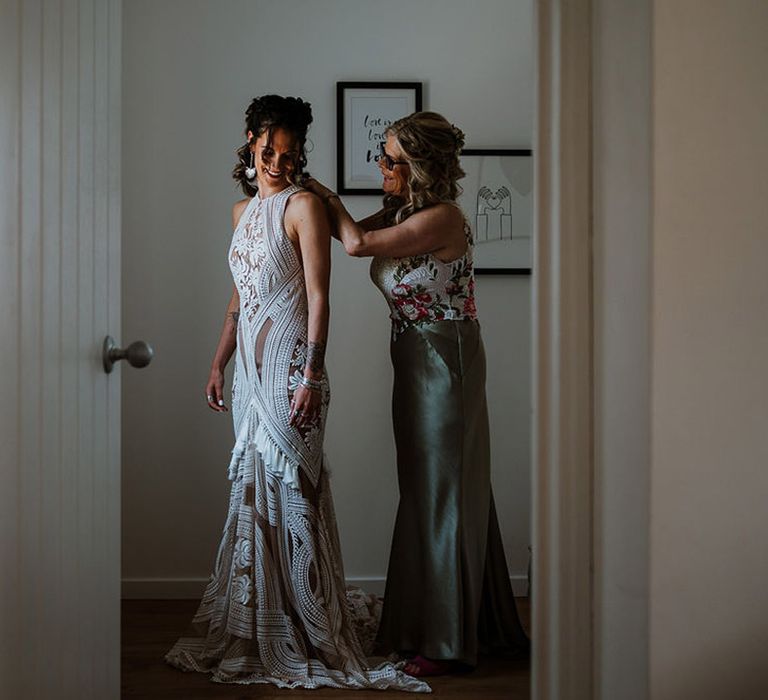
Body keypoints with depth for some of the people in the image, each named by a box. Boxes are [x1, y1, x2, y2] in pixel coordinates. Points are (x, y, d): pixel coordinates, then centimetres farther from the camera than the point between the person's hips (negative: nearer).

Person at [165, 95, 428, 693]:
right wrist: (219, 363, 20)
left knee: (289, 487, -5)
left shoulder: (304, 205, -6)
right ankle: (251, 628, 19)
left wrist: (311, 375, -18)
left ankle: (300, 635, 4)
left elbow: (318, 295, -12)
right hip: (250, 367, 7)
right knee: (253, 490, 9)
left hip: (289, 363, -7)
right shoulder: (243, 211, 16)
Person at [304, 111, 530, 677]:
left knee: (442, 491, -2)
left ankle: (446, 640, 9)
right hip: (415, 360, 9)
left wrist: (329, 197, -6)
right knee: (428, 489, 14)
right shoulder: (400, 213, 8)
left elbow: (357, 244, -21)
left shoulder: (442, 218, -19)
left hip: (445, 361, -9)